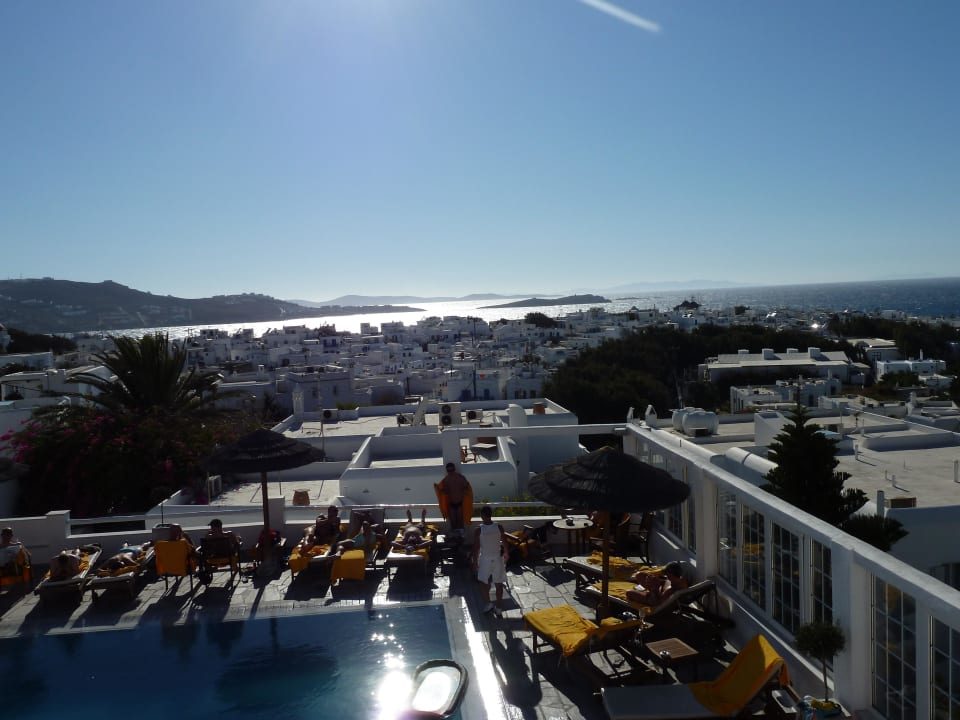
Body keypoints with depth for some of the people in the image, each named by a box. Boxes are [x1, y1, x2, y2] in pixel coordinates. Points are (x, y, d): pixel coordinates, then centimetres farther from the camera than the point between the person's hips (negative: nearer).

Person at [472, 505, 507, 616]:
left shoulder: (478, 529, -17)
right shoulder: (499, 527, -11)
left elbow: (476, 547, -12)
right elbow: (504, 542, -1)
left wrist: (475, 561, -1)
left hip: (485, 558, -2)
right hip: (497, 558, 2)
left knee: (483, 581, 20)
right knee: (499, 583, 12)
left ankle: (487, 604, 21)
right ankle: (499, 607, 20)